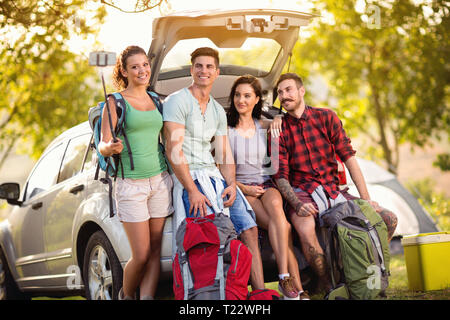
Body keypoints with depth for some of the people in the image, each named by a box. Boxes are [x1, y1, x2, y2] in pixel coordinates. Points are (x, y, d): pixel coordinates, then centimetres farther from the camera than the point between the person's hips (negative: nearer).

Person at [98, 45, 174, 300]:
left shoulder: (156, 100, 13)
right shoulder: (116, 102, -2)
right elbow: (102, 146, -7)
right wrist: (111, 148, -28)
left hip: (160, 181, 5)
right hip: (131, 184, -5)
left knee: (155, 251, 1)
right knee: (141, 255, -4)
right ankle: (126, 295, 21)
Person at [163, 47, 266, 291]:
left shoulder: (218, 111, 19)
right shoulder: (177, 101, -5)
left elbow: (224, 154, 17)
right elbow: (173, 151, -13)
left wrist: (231, 185, -3)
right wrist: (192, 191, -20)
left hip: (216, 177, 7)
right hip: (189, 177, -7)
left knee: (249, 230, -3)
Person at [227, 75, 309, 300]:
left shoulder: (263, 126, 14)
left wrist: (280, 120, 7)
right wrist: (243, 188, -10)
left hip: (267, 185, 3)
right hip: (240, 189, -3)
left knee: (275, 205, -36)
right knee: (283, 227, -29)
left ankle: (285, 279, -39)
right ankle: (297, 286, -31)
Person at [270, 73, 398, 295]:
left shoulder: (326, 118, 7)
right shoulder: (279, 130, 2)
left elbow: (349, 158, 2)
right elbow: (280, 177, -5)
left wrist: (366, 199, -8)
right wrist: (297, 204, -25)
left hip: (333, 191, 3)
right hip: (303, 194, -3)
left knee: (389, 220, -8)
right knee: (305, 231, -37)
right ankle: (330, 287, -16)